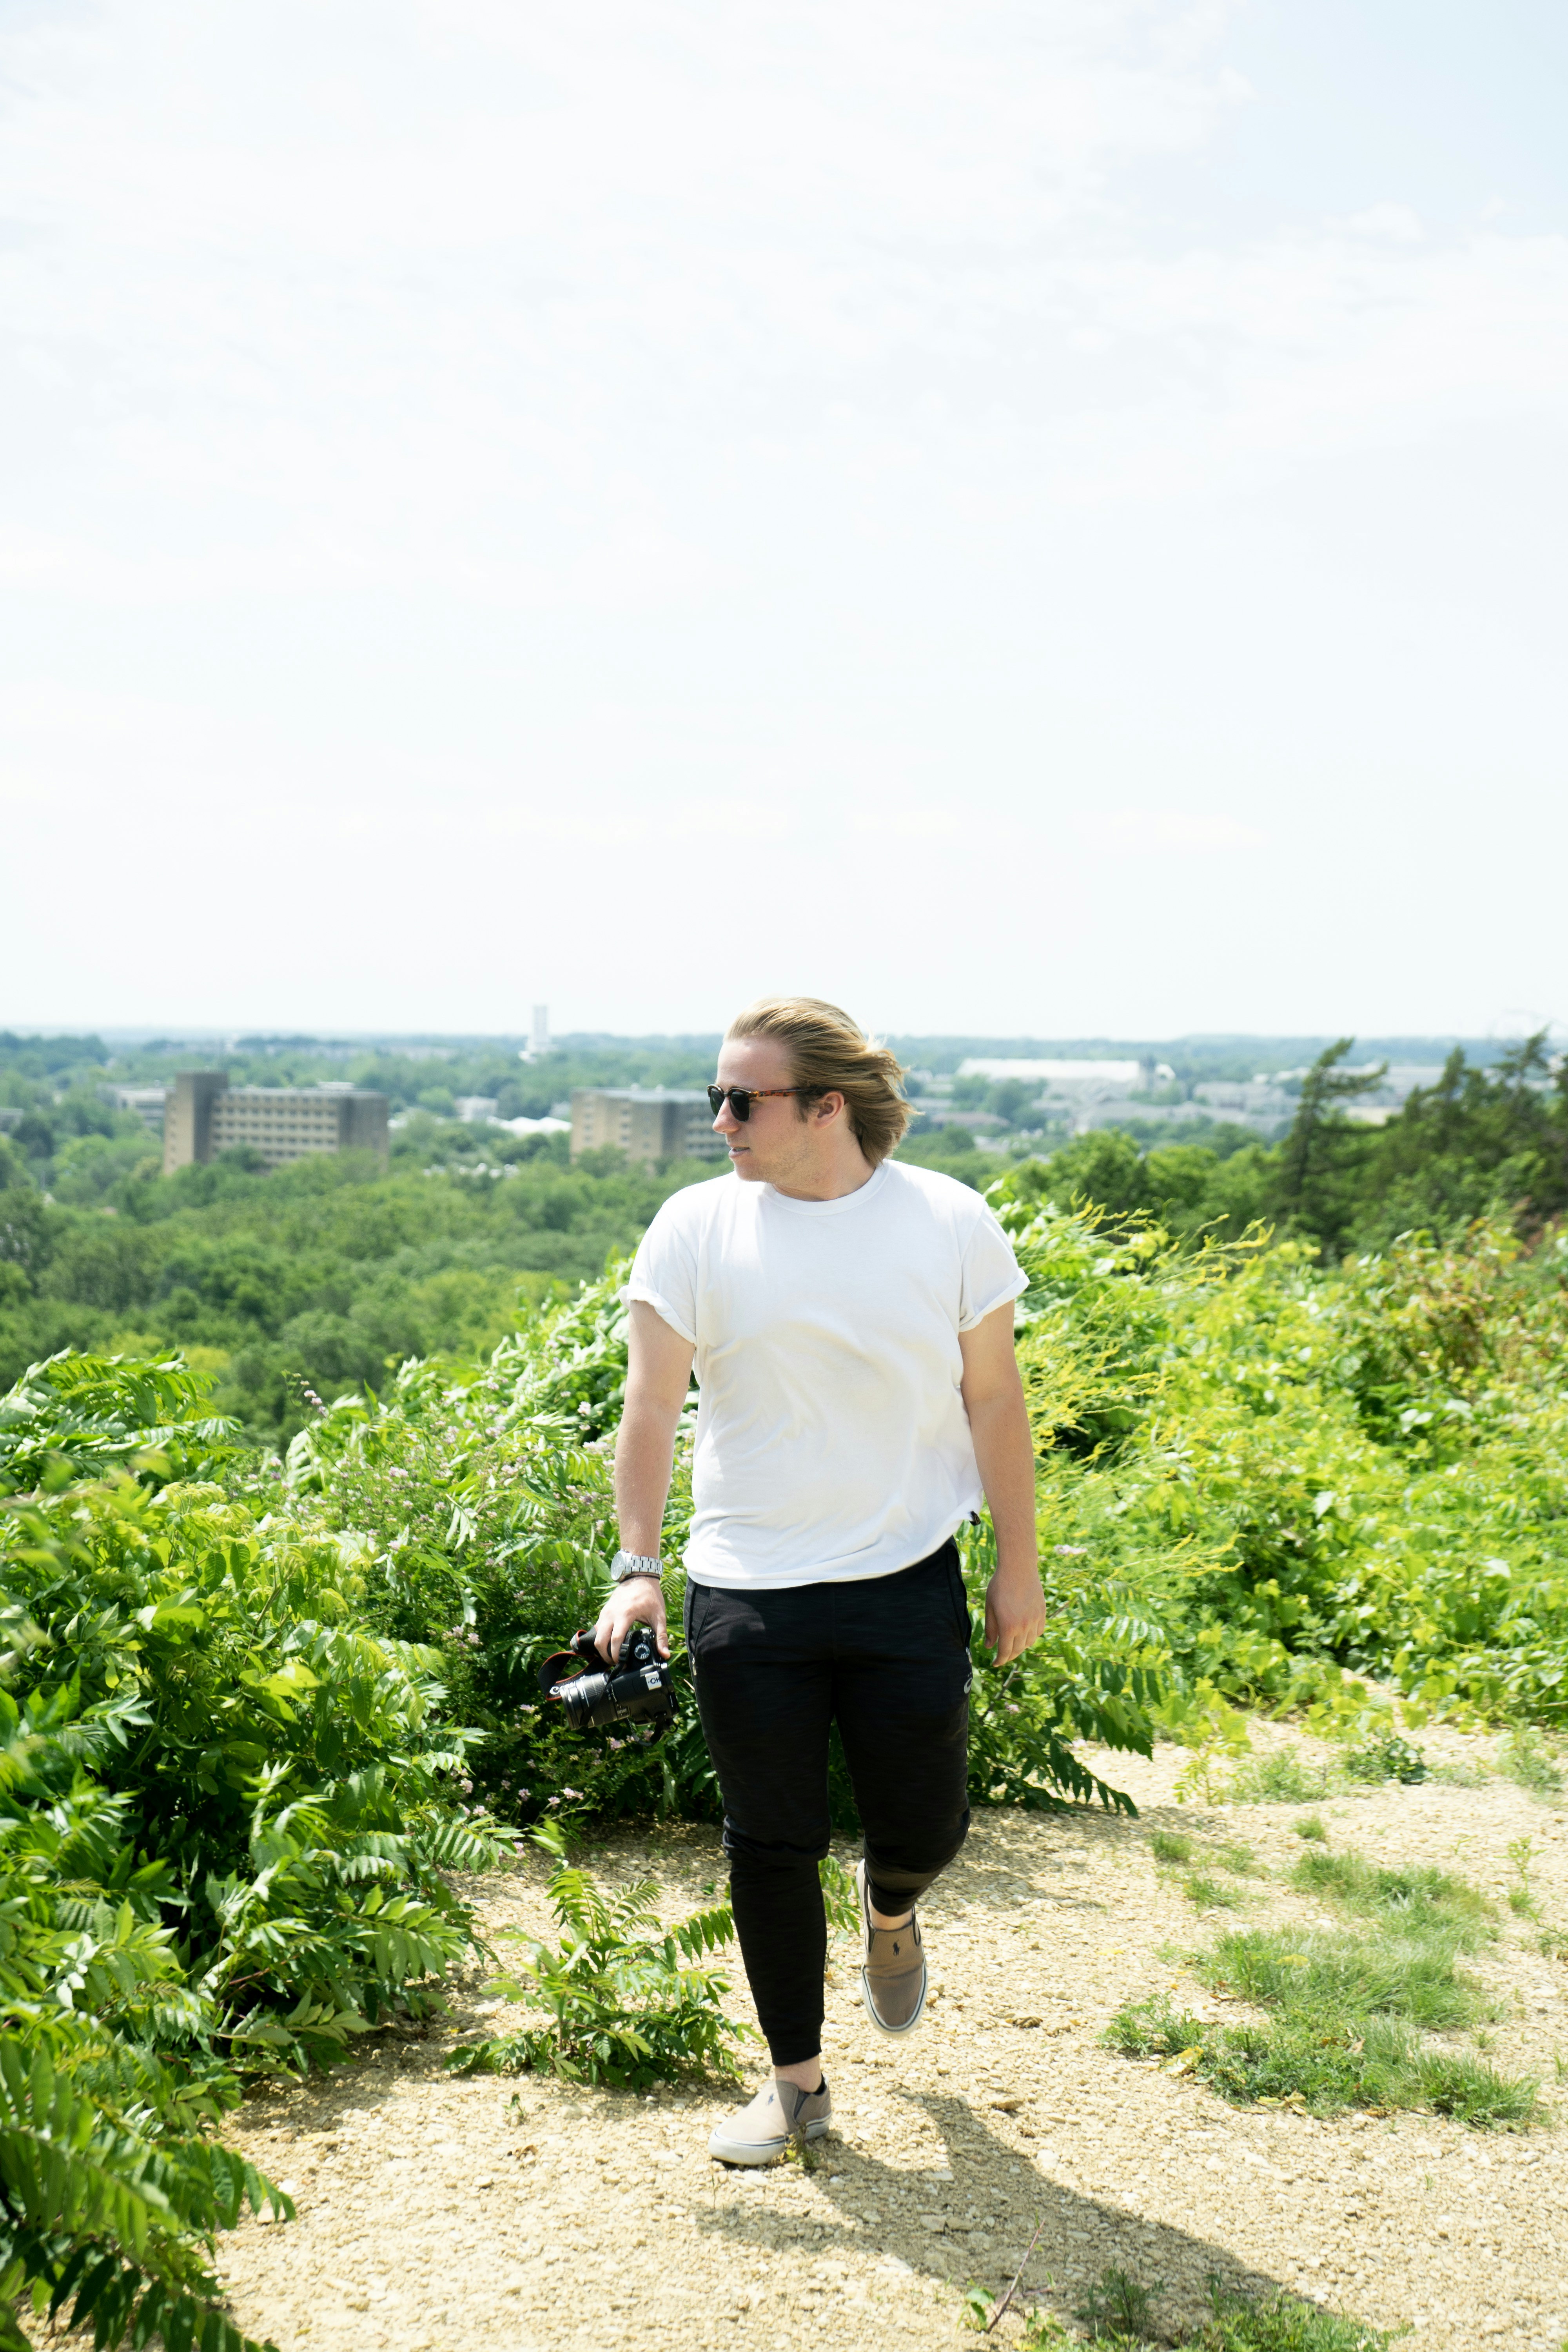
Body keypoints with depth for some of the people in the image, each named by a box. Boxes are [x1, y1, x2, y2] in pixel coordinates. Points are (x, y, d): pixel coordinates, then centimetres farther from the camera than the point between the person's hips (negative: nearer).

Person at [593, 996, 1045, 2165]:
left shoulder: (948, 1221, -3)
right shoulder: (696, 1227, -4)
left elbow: (995, 1400, 3)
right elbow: (652, 1408, -1)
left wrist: (1019, 1565, 4)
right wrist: (639, 1566, -7)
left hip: (908, 1583, 0)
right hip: (747, 1590, 0)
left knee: (925, 1825, 5)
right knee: (771, 1847, 6)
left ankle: (890, 1914, 44)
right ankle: (797, 2081, 26)